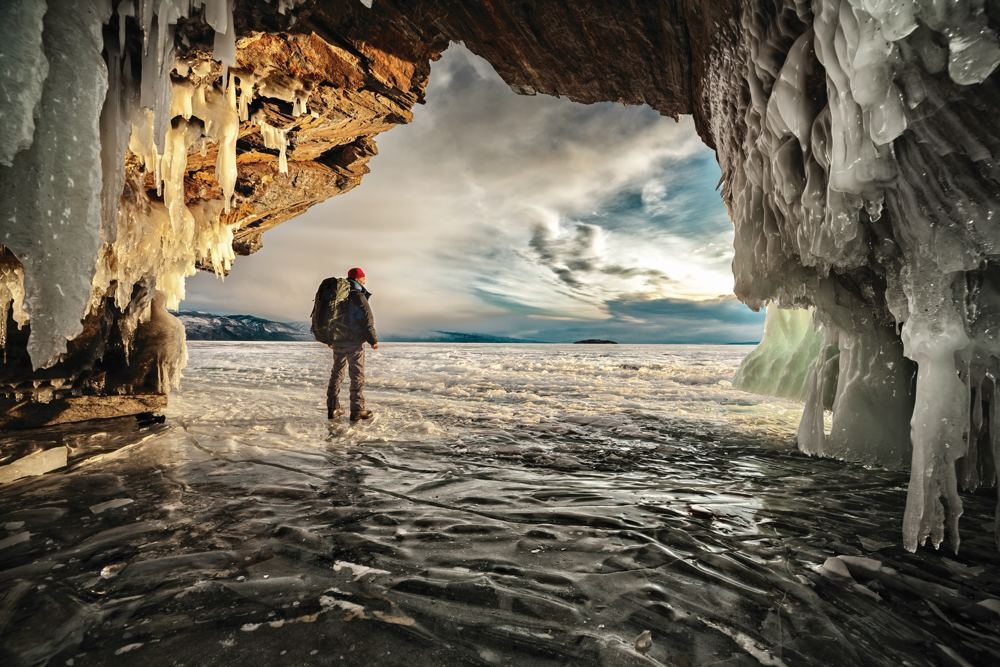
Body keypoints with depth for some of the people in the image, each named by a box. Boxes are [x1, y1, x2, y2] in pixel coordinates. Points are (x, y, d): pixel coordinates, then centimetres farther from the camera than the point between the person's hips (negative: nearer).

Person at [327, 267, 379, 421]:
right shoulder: (358, 296, -13)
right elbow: (367, 320, -16)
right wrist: (373, 340, -7)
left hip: (337, 341, 7)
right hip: (354, 341, -7)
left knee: (336, 373, 14)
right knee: (357, 375, -1)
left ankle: (333, 408, 18)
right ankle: (357, 411, 1)